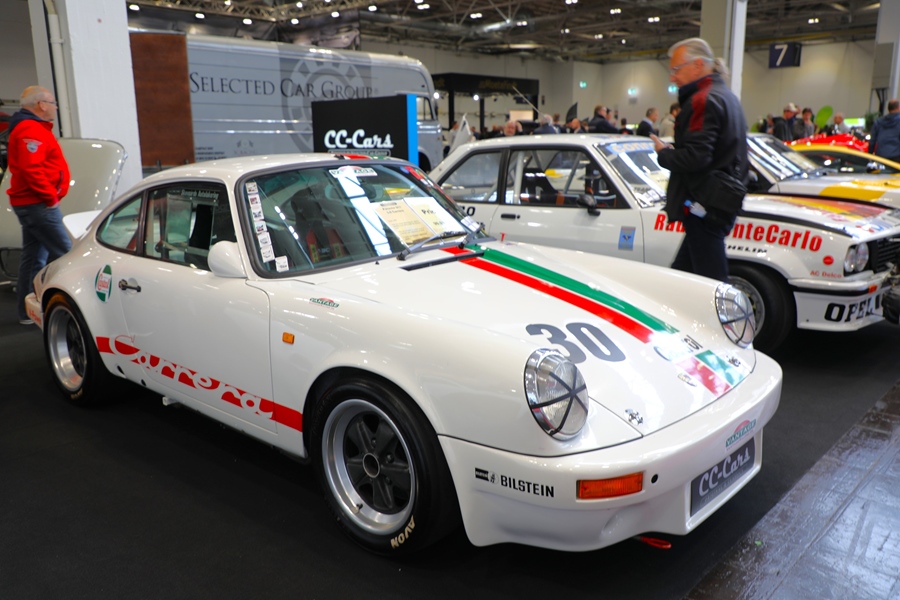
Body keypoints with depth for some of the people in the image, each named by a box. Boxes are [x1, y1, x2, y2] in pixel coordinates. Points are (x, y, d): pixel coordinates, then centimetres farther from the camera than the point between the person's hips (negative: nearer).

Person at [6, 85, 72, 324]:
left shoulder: (32, 128, 20)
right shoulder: (31, 130, -14)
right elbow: (31, 169, -25)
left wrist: (49, 195, 15)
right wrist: (51, 196, -18)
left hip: (30, 203, 11)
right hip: (38, 204, -11)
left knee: (34, 256, 12)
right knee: (63, 252, -9)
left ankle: (27, 311, 17)